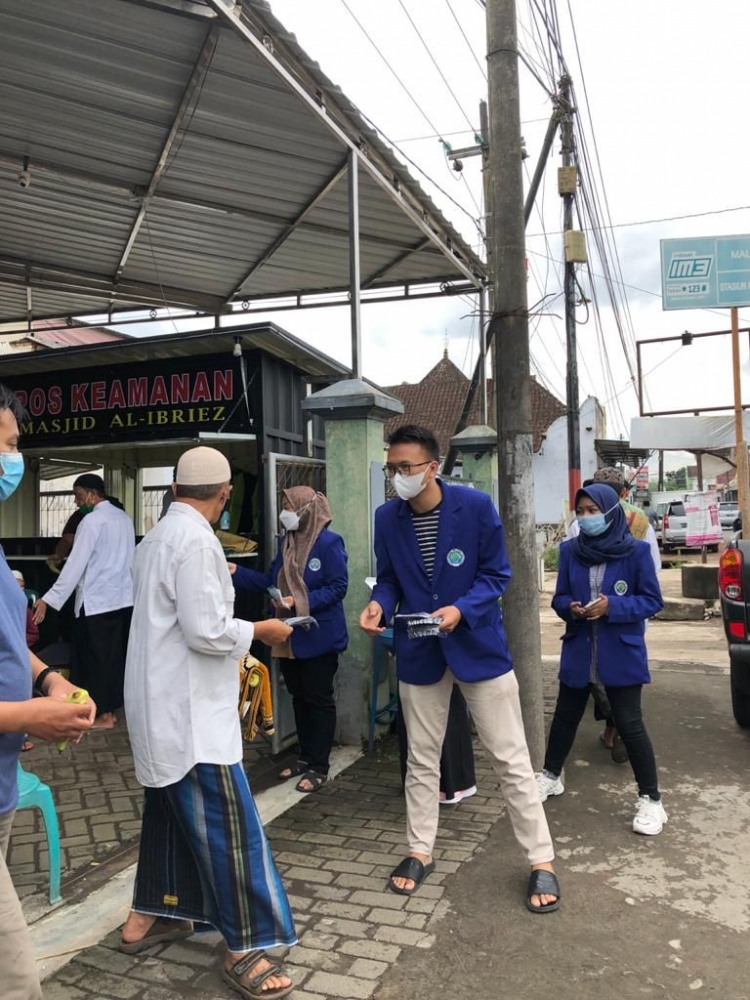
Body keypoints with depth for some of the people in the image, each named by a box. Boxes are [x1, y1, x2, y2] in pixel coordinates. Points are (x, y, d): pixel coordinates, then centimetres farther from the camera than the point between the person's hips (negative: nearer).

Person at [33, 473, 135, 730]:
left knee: (95, 657, 4)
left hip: (96, 601, -7)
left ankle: (104, 715, 11)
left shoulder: (92, 521, -13)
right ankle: (112, 707, 23)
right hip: (123, 598, 7)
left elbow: (76, 564, -17)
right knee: (115, 656, 14)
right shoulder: (124, 518, 9)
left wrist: (49, 599, -15)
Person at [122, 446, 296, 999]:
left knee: (171, 808, 21)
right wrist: (261, 629, -8)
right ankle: (244, 948, 9)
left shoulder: (159, 535, 8)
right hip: (188, 708, -10)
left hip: (164, 703, 10)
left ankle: (147, 916, 36)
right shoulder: (196, 540, -21)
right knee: (226, 823, -2)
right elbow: (206, 631, -24)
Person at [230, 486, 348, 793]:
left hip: (319, 637, -8)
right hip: (290, 636, 8)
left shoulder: (329, 543, -16)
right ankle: (306, 757, 32)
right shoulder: (287, 542, 8)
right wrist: (237, 573, 2)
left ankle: (319, 767, 16)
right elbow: (272, 581, 10)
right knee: (298, 697, 17)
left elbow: (338, 587, -20)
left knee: (319, 699, 4)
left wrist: (299, 602, -26)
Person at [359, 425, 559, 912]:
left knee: (512, 759, 6)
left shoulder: (476, 505, -15)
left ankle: (542, 861, 22)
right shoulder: (388, 517, -5)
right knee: (422, 759, 16)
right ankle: (421, 852, 34)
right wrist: (380, 604, -17)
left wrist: (460, 610, -25)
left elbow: (497, 574, -9)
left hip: (479, 645, -3)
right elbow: (389, 579, 5)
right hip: (419, 652, 3)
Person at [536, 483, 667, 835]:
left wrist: (612, 607, -21)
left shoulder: (636, 551, -10)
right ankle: (551, 775, 38)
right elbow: (559, 597, 6)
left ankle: (651, 799, 16)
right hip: (578, 650, 4)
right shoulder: (570, 550, 0)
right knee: (565, 716, 17)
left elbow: (652, 601, -7)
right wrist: (570, 608, -17)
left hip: (621, 653, -4)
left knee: (629, 724, 0)